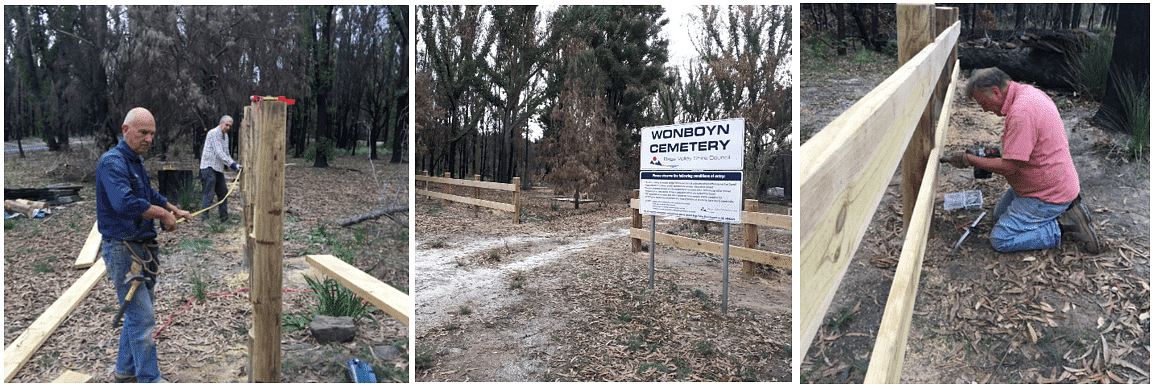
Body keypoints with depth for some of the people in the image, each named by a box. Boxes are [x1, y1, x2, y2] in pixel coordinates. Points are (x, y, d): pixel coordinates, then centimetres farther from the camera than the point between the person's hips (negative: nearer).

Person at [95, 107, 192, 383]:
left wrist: (176, 210, 29)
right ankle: (150, 380, 3)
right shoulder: (113, 162, -18)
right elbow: (125, 203, -33)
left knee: (138, 312, 19)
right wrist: (163, 214, -21)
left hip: (141, 247, 10)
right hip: (122, 249, -10)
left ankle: (125, 371, 33)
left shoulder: (135, 161, 13)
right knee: (142, 318, -6)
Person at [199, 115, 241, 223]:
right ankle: (204, 219, -5)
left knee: (223, 192, 11)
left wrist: (233, 164, 6)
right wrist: (232, 164, -25)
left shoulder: (225, 136, 15)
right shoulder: (213, 133, -12)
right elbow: (219, 153, -20)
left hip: (219, 168, 9)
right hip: (209, 167, -9)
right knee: (208, 194, -9)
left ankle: (224, 217, 19)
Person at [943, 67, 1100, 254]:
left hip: (1049, 195, -10)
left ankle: (1065, 224, -6)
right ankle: (1064, 207, 16)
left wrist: (968, 159, -18)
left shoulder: (1021, 113, -30)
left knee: (1001, 239, -9)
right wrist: (1000, 152, 6)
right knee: (1000, 213, 26)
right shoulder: (1028, 91, 3)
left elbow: (1009, 167, -27)